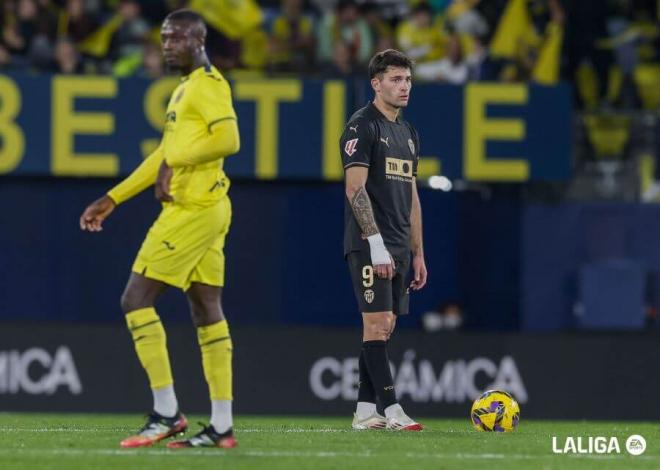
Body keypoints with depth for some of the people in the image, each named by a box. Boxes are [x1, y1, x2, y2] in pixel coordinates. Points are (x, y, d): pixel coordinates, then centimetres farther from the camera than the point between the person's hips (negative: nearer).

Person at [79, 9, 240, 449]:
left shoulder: (208, 84, -11)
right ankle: (222, 426, 6)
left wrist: (174, 160, -19)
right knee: (207, 311, 7)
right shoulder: (185, 89, 20)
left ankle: (167, 413, -8)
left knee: (136, 299, -8)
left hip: (193, 209, -10)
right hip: (208, 211, 10)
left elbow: (228, 138, -25)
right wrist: (112, 199, 25)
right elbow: (166, 155, 26)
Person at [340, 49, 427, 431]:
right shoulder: (363, 126, -8)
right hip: (370, 245, -9)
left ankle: (365, 412, 10)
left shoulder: (408, 133, 18)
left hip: (398, 247, 9)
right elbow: (355, 188, -15)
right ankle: (392, 410, -14)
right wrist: (377, 245, -21)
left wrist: (418, 253, 17)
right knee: (377, 323, -11)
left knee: (384, 328, 7)